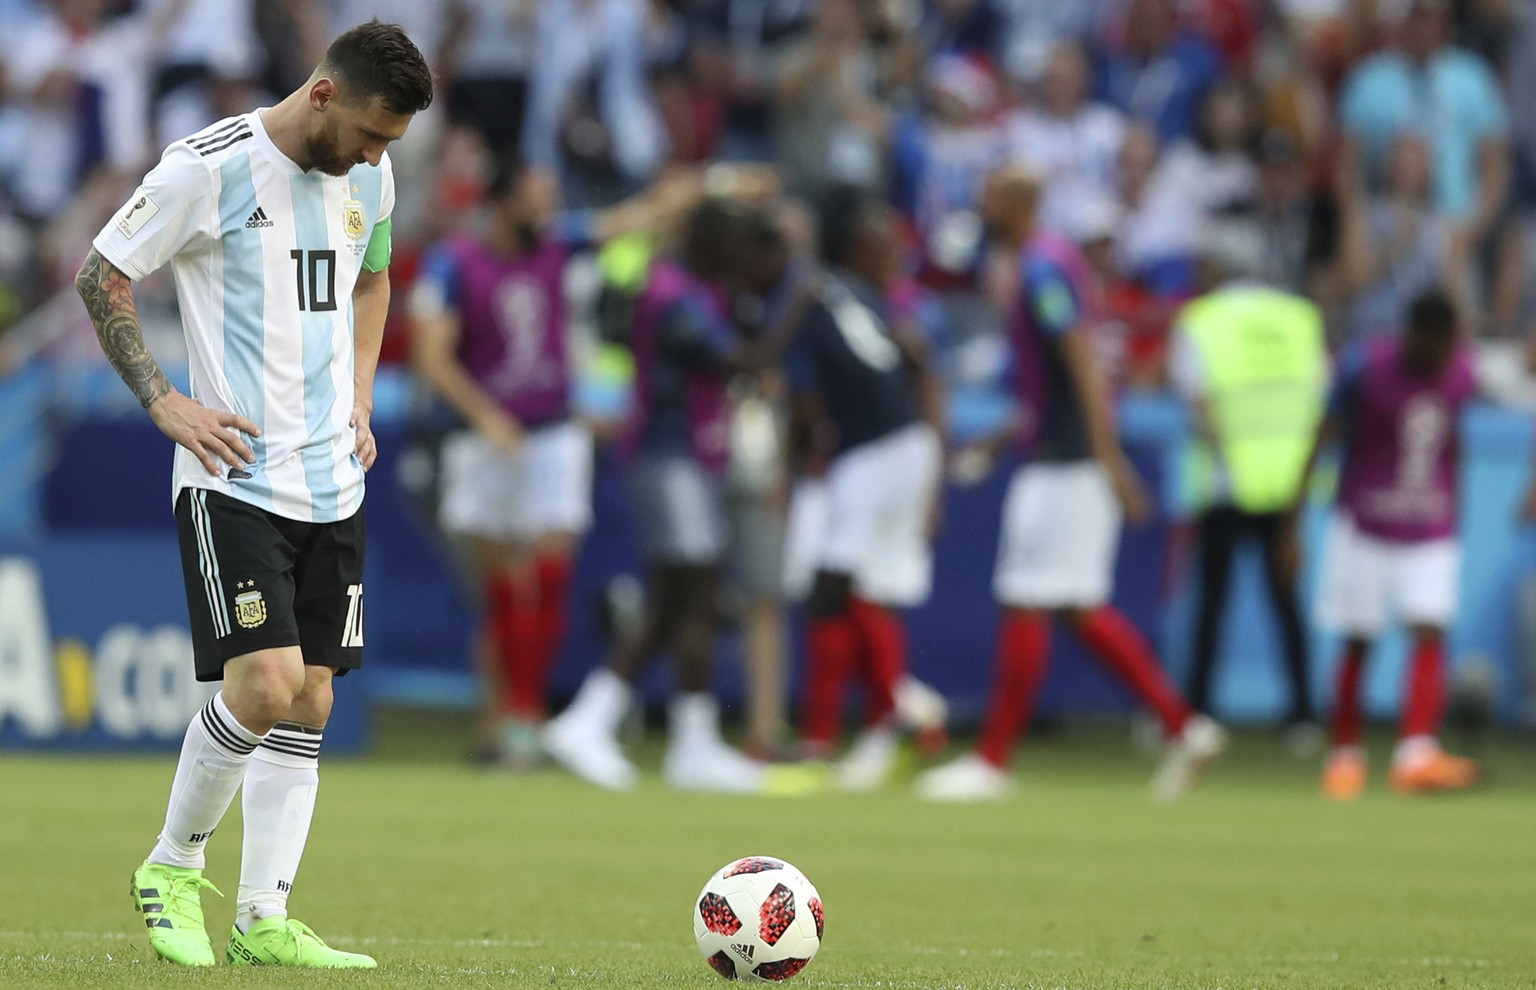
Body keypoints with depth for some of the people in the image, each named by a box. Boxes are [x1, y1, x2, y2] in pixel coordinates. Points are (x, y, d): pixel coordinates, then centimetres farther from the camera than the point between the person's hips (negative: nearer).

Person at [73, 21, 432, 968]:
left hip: (332, 483, 7)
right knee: (264, 687, -16)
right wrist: (165, 402, -10)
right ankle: (172, 869, 6)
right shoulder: (211, 168, -13)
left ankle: (264, 920, 10)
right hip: (233, 476, -7)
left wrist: (360, 398, 14)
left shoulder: (369, 177, 7)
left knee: (310, 703, 4)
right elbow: (100, 276, -5)